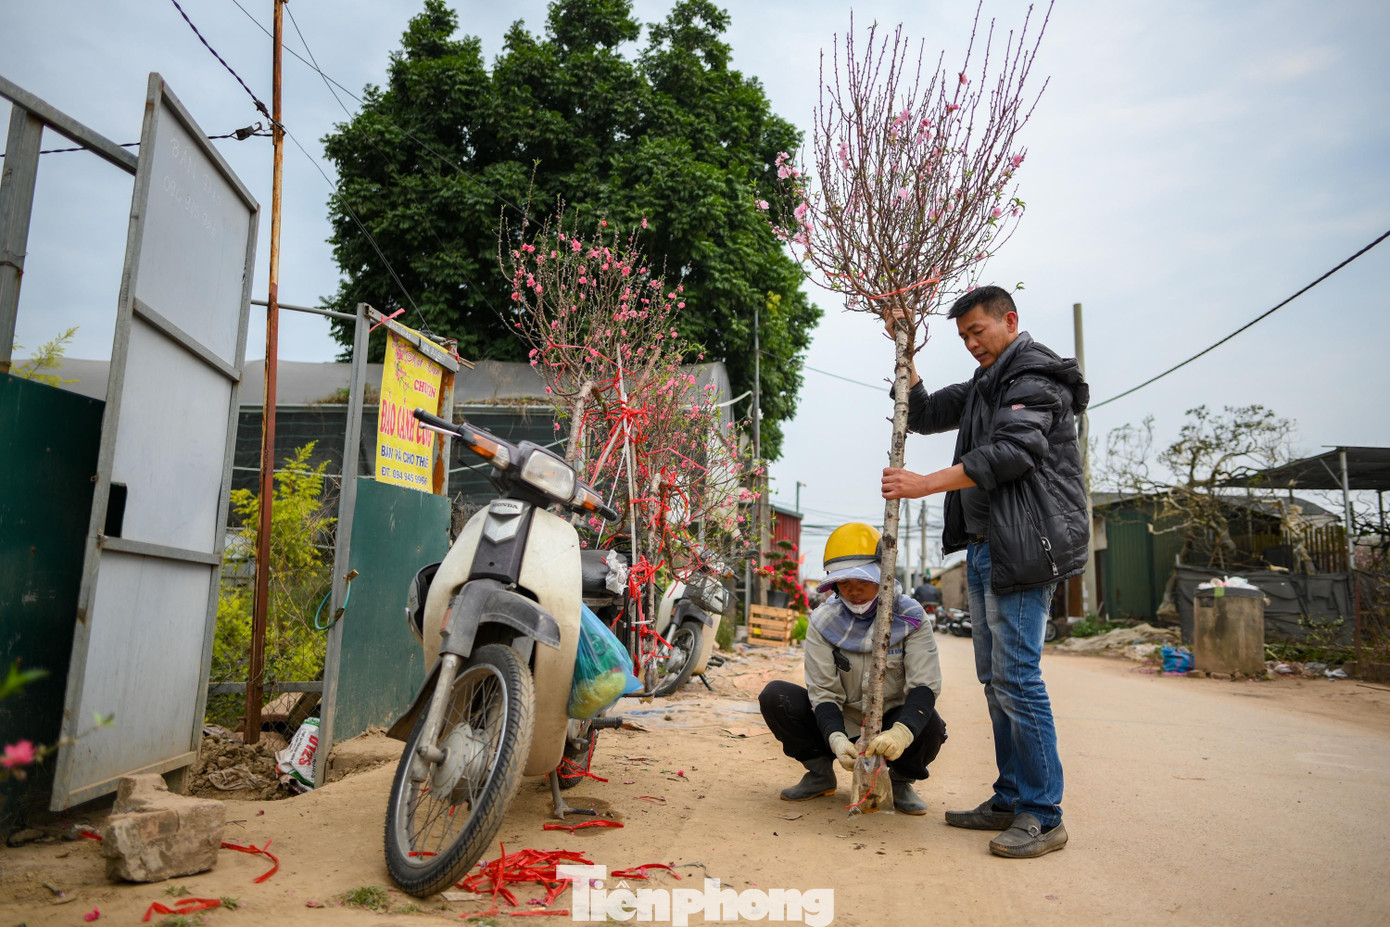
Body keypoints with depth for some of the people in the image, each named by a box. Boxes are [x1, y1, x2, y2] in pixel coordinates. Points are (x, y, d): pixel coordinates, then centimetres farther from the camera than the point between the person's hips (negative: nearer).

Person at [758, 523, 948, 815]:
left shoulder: (909, 618, -12)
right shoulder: (823, 621, -9)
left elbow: (925, 685, -22)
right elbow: (823, 692, -14)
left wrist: (901, 733, -42)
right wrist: (836, 739, -34)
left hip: (892, 725, -1)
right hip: (840, 725, 1)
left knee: (930, 727, -34)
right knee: (774, 695, -20)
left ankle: (901, 780, 2)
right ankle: (820, 774, 3)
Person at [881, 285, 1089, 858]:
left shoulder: (1035, 376, -7)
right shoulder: (984, 387, 23)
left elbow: (1011, 452, -21)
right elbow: (923, 414, 28)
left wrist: (925, 484, -22)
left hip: (1023, 547, -10)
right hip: (984, 548, 10)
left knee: (1017, 678, -10)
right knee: (995, 679, 11)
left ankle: (1043, 816, -1)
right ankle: (1010, 801, 20)